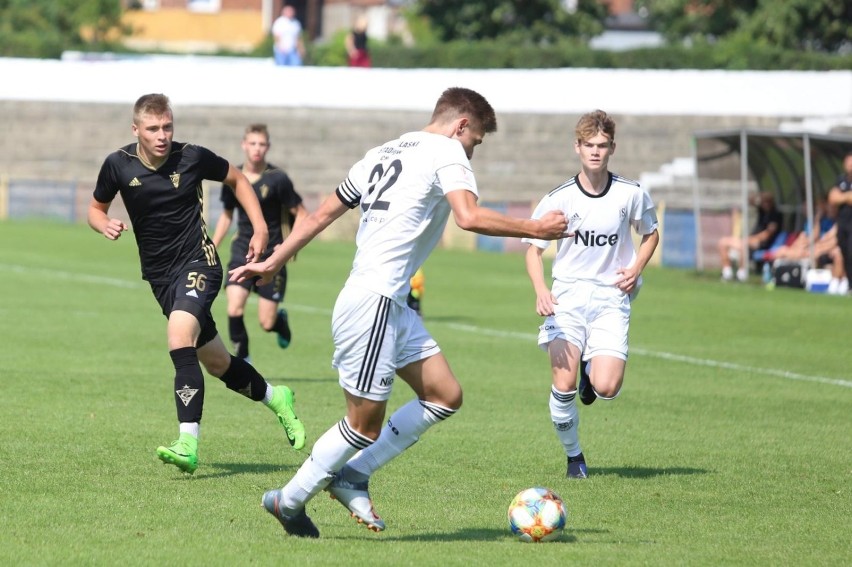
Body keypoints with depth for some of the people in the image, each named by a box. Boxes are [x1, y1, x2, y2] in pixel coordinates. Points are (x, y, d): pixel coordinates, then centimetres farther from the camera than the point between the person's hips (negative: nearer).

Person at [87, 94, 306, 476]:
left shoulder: (192, 157, -9)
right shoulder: (118, 165, -4)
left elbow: (237, 179, 10)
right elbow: (96, 208, 12)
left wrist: (260, 228, 1)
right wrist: (105, 225, -12)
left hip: (198, 262, -4)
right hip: (159, 275, 4)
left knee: (180, 339, -29)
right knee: (217, 363, 13)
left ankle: (188, 443, -34)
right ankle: (275, 399, 41)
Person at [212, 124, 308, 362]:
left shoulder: (277, 179, -10)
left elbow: (301, 214, -4)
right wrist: (212, 249, 16)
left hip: (271, 255, -3)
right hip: (242, 251, 3)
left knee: (267, 323, -2)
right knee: (234, 309, -18)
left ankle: (281, 320, 37)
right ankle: (242, 361, -1)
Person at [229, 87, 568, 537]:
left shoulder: (384, 153, 19)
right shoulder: (446, 151, -6)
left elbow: (322, 214, 21)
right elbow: (469, 217, -23)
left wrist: (272, 263, 26)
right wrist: (535, 229, -16)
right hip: (374, 302, -10)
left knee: (445, 396, 9)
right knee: (366, 424, 0)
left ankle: (352, 476, 13)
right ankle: (288, 501, 13)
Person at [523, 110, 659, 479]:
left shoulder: (631, 195, -1)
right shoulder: (559, 198, -3)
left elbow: (650, 234, 17)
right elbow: (534, 248, 5)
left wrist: (636, 268, -2)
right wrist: (541, 291, -13)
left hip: (611, 297, 0)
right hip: (567, 296, 0)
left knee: (606, 389, -17)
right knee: (563, 387, -15)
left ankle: (591, 372, 21)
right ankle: (573, 456, 10)